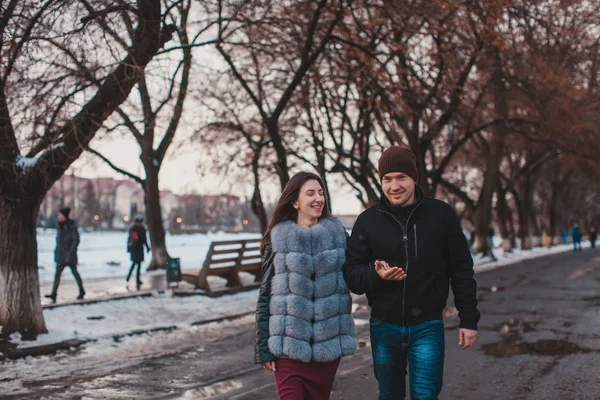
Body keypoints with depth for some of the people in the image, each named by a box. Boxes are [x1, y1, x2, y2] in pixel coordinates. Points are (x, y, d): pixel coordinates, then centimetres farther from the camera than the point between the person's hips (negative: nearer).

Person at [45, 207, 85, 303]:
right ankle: (54, 294, -10)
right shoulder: (60, 226, 10)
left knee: (74, 272, 6)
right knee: (57, 273, -4)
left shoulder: (71, 226, -11)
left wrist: (71, 252, -18)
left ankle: (81, 291, 23)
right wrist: (56, 251, 12)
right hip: (61, 255, 6)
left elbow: (76, 240, -12)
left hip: (70, 254, -6)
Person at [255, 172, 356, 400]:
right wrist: (263, 348, -1)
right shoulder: (279, 237, -1)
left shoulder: (338, 233, 5)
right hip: (289, 344, -2)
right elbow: (265, 295, 1)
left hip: (328, 343, 2)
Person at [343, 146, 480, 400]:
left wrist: (469, 319, 0)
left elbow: (461, 270, 2)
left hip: (427, 327, -2)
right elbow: (351, 272, 0)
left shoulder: (440, 214, -4)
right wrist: (376, 274, -21)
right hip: (384, 328, 2)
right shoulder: (368, 221, -1)